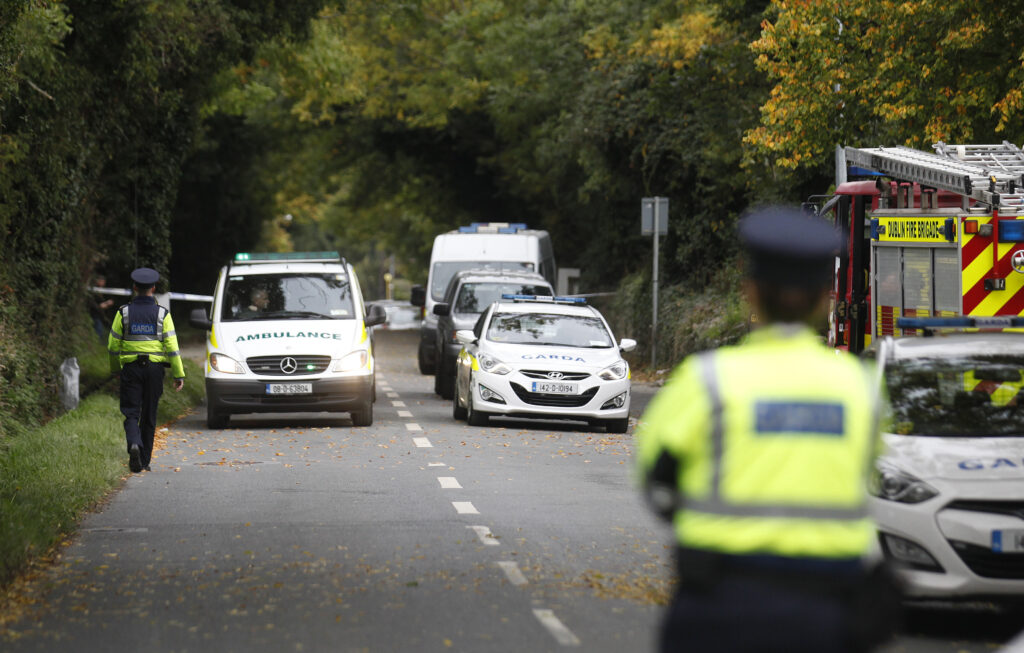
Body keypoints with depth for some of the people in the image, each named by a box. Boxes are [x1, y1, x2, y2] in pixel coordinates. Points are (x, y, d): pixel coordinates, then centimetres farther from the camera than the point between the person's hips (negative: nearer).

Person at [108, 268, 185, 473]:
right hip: (155, 367, 1)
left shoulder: (124, 312, 0)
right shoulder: (162, 314, -2)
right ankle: (144, 461, 16)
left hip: (130, 366, 0)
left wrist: (115, 369, 19)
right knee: (149, 415, 10)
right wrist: (179, 374, 0)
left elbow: (113, 344, 4)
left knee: (131, 412, 0)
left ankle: (134, 444, -29)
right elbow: (172, 346, -4)